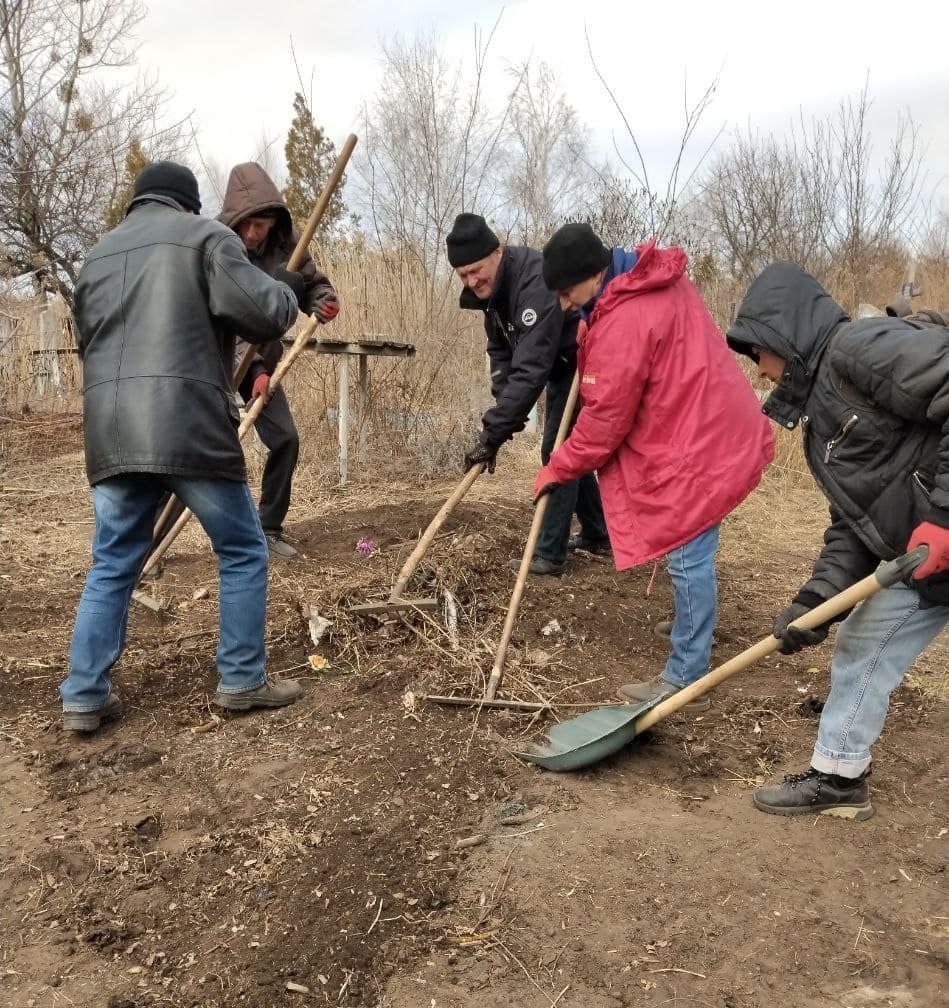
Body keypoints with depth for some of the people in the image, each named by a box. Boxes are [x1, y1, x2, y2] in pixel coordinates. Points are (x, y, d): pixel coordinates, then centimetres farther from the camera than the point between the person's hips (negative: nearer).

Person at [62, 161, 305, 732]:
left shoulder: (98, 256, 24)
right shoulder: (203, 235, 5)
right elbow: (266, 314, -4)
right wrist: (288, 290, 18)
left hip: (111, 433, 6)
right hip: (190, 428, -6)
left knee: (113, 565, 14)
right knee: (244, 552, 9)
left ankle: (85, 697, 15)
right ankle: (243, 682, 14)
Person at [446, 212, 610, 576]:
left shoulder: (536, 283, -36)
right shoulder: (492, 286, -6)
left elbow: (530, 369, -41)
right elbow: (500, 349, 3)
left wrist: (492, 433, -41)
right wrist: (505, 405, -12)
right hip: (560, 369, 10)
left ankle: (550, 553, -2)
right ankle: (597, 535, 31)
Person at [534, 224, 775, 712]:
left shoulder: (623, 323, -23)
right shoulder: (657, 280, 7)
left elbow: (604, 421, -18)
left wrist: (557, 468, -5)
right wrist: (592, 340, 9)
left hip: (696, 446, -11)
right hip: (711, 427, 11)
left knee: (688, 559, -5)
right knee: (691, 556, 21)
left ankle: (685, 680, 3)